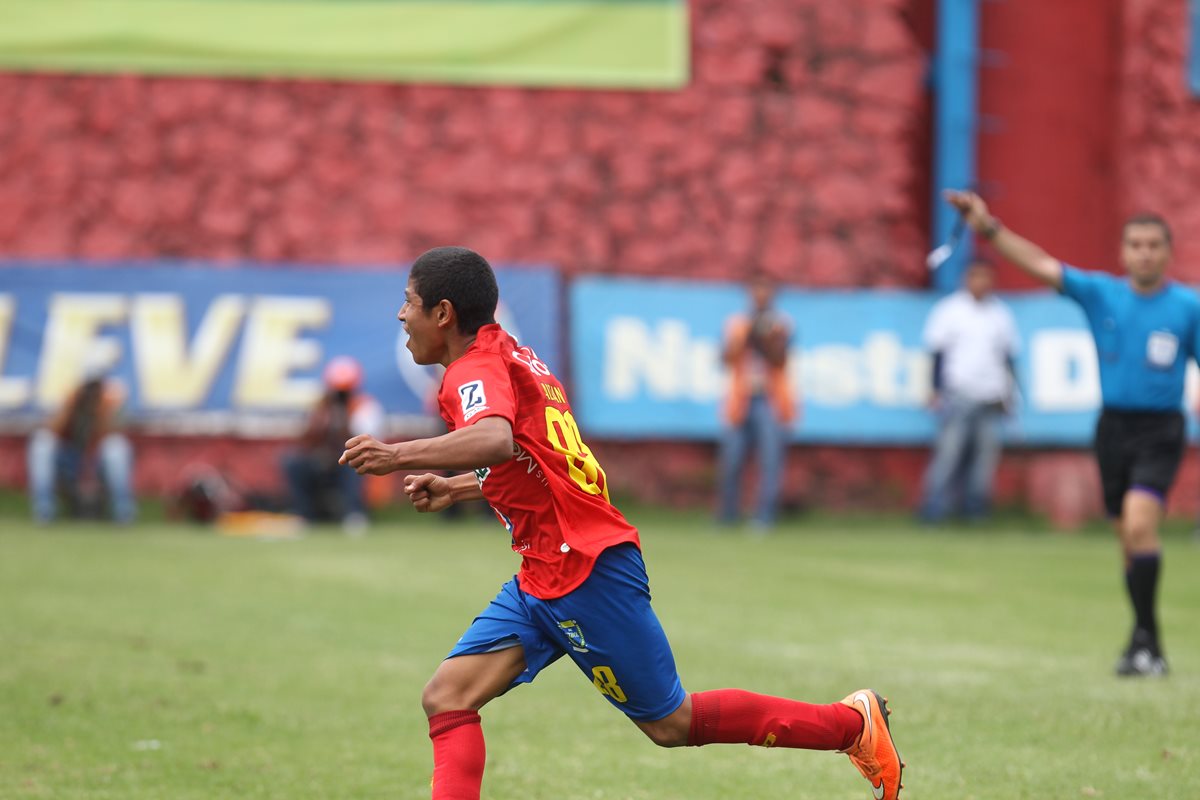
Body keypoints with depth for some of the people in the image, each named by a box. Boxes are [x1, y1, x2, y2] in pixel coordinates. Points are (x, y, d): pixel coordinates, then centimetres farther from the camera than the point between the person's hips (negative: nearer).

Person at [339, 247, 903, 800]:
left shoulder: (475, 370, -14)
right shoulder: (512, 358, 16)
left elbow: (495, 441, -38)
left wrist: (400, 456, -40)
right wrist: (455, 489, 24)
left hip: (587, 570, -10)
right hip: (543, 579, 10)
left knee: (671, 724, 1)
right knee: (447, 698, -2)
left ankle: (853, 722, 14)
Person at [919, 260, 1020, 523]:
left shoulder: (1001, 314, 13)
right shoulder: (949, 310, 3)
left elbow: (1009, 356, 19)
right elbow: (938, 352, 2)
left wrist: (1009, 391, 15)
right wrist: (937, 390, -2)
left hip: (992, 399, 4)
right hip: (958, 396, -4)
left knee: (986, 451, 0)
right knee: (949, 450, -11)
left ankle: (975, 511, 9)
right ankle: (934, 510, -10)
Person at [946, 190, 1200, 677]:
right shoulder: (1100, 294, 3)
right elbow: (1041, 265, -5)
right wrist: (989, 230, -16)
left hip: (1160, 430, -3)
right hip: (1113, 425, 3)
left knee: (1139, 525, -22)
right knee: (1129, 538, 8)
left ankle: (1144, 640, -18)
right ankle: (1148, 646, 20)